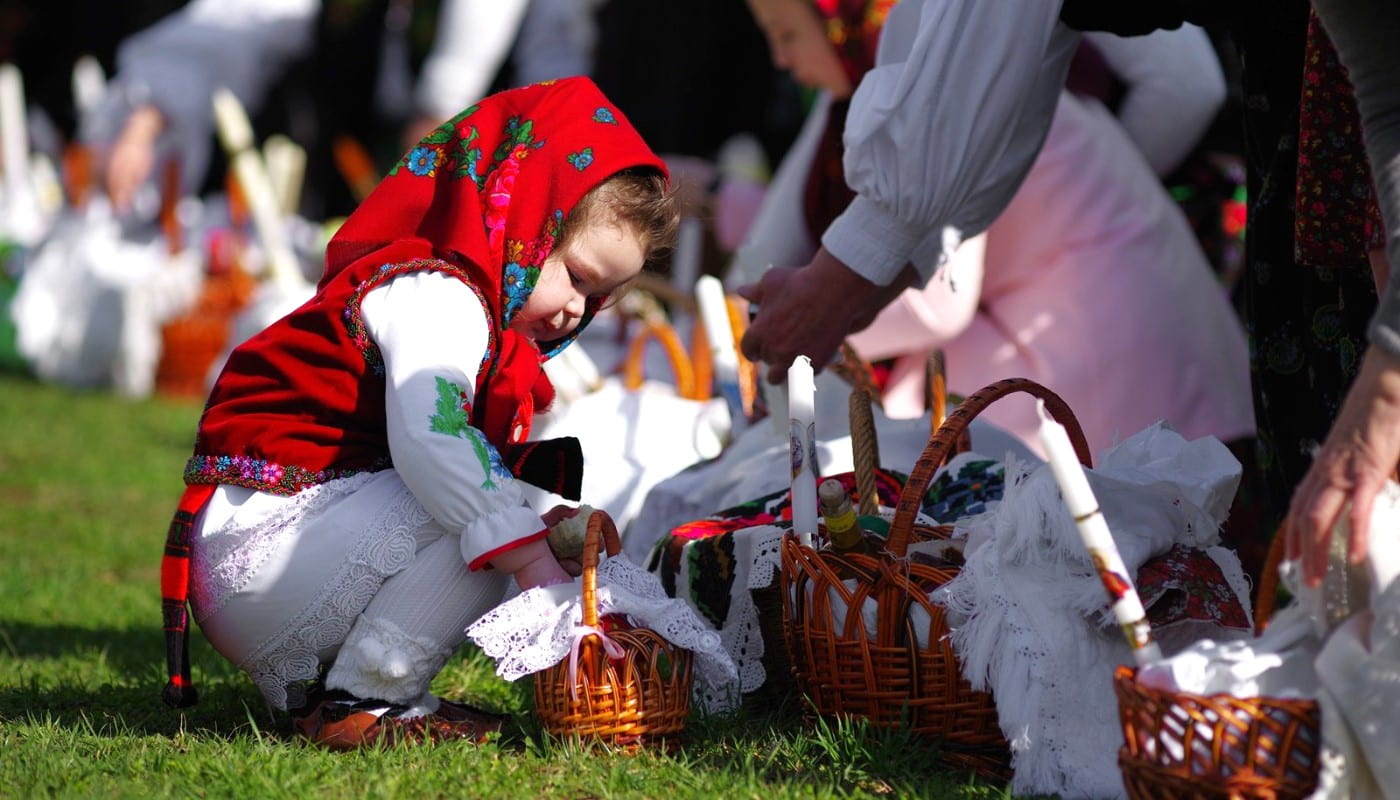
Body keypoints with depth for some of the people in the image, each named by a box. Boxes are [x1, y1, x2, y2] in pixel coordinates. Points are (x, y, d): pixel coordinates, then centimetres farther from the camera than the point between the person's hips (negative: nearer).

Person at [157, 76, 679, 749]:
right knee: (478, 514, -20)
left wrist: (543, 529, -3)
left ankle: (304, 679, 8)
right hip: (257, 544, -10)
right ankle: (361, 699, -13)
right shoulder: (437, 296, -13)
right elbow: (429, 440, -31)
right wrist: (532, 557, -35)